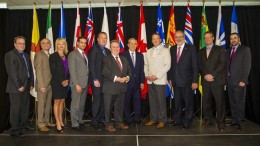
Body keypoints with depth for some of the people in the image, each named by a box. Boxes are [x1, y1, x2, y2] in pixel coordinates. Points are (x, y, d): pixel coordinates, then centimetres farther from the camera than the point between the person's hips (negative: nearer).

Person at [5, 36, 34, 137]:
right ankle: (14, 130, 7)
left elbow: (30, 70, 17)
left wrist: (31, 83, 10)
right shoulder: (10, 55, -7)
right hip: (16, 87, -7)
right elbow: (11, 72, -14)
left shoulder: (26, 56, 17)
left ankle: (24, 124, 29)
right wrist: (19, 85, -16)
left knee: (25, 107, 15)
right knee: (15, 108, -2)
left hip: (26, 86, 7)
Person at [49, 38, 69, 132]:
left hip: (65, 82, 5)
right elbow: (53, 71, -10)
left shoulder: (67, 56, 11)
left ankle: (61, 121, 18)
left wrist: (67, 80, -2)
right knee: (57, 101, -1)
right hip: (56, 82, -5)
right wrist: (61, 81, -13)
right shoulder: (53, 56, -5)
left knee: (62, 101, 9)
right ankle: (58, 123, 2)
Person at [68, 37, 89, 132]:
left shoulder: (85, 54, 16)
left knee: (82, 104, 13)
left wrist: (87, 82, 5)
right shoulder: (72, 54, -6)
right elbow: (72, 71, -12)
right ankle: (75, 124, 9)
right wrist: (77, 84, -16)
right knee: (75, 105, 0)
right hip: (77, 83, -7)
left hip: (85, 83, 7)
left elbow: (86, 69, 13)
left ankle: (80, 121, 24)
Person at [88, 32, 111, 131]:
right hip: (97, 80, -6)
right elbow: (91, 66, -9)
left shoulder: (107, 51, 17)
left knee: (103, 101, 6)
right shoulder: (94, 49, -3)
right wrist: (95, 80, -14)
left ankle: (101, 119, 17)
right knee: (97, 100, -4)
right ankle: (94, 121, 8)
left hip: (105, 80, 6)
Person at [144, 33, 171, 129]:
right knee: (152, 100, 7)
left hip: (160, 80, -4)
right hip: (150, 81, 5)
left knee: (161, 101, -3)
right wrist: (147, 75, 0)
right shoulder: (148, 51, 17)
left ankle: (162, 120, 9)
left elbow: (167, 65, -7)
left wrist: (157, 76, -13)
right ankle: (153, 119, 18)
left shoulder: (165, 50, 1)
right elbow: (146, 64, 17)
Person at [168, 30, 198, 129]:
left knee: (188, 102, 7)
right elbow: (171, 65, 11)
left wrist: (195, 81, -11)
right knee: (177, 102, 13)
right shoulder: (172, 49, 9)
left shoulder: (191, 48, -5)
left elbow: (195, 66, -7)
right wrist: (170, 78, 7)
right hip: (176, 81, 4)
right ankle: (177, 120, 26)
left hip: (187, 81, -4)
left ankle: (187, 122, 21)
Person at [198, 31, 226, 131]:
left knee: (220, 101, -1)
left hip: (217, 80, -3)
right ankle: (207, 119, 17)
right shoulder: (201, 51, 16)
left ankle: (220, 121, 11)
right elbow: (199, 66, 10)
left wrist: (212, 74, -14)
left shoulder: (220, 49, 6)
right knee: (206, 101, 4)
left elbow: (222, 63, -5)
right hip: (205, 80, 3)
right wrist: (205, 75, -6)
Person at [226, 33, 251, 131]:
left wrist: (243, 80, -14)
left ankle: (240, 122, 9)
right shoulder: (229, 51, 16)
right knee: (232, 102, 8)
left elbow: (247, 66, -8)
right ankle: (234, 120, 18)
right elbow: (228, 65, 13)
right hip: (230, 81, 5)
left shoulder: (245, 49, -1)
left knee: (240, 102, -1)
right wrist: (226, 78, 4)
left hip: (239, 81, -5)